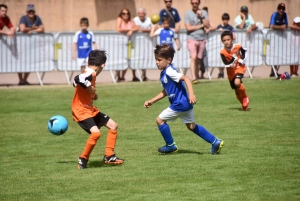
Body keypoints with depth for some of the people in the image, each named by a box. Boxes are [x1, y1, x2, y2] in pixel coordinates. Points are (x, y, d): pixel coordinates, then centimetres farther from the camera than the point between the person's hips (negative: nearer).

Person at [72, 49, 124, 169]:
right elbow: (78, 79, -43)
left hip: (90, 110, 10)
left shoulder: (92, 74, 6)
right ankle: (83, 159, -9)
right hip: (81, 111, -10)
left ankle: (109, 156, 22)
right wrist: (92, 91, -29)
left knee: (113, 126, 16)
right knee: (96, 133, -28)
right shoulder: (90, 74, -22)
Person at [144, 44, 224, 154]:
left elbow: (186, 78, -27)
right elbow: (165, 92, 22)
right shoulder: (164, 73, 14)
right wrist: (151, 101, 18)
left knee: (160, 120, 0)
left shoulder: (169, 72, -16)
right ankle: (215, 142, 20)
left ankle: (170, 145, 10)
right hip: (186, 104, 10)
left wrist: (191, 94, -37)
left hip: (179, 104, -10)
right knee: (191, 126, 19)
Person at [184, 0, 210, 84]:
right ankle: (194, 78, -24)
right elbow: (188, 27, -6)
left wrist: (201, 16, -6)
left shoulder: (204, 13, 11)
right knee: (193, 57, -18)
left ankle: (197, 76, 10)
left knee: (198, 59, 4)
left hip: (202, 39, 3)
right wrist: (201, 25, -2)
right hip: (192, 39, -3)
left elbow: (208, 26, 2)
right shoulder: (187, 13, 4)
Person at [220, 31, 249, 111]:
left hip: (239, 68, -2)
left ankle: (245, 98, -3)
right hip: (231, 72, 2)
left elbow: (244, 51, 7)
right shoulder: (223, 52, -19)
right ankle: (244, 104, 35)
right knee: (237, 91, 10)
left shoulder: (237, 46, -16)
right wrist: (234, 59, -35)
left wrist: (242, 60, -5)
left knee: (237, 82, -29)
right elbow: (226, 64, -23)